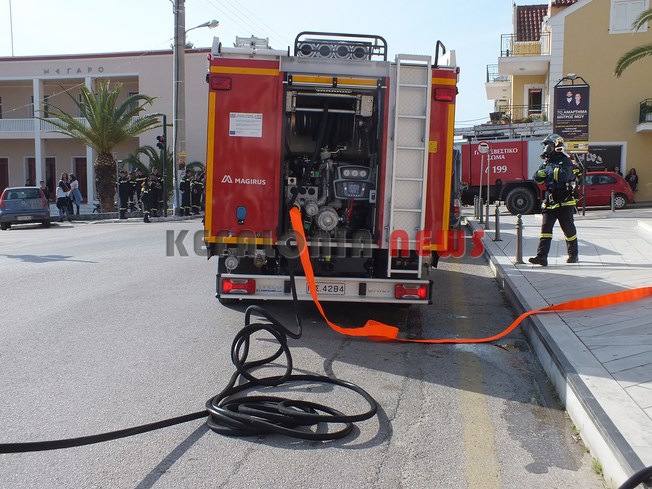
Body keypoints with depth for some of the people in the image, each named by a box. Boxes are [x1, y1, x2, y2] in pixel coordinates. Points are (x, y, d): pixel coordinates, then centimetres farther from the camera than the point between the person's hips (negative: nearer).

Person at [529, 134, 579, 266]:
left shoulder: (565, 161, -7)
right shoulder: (546, 162, 13)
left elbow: (564, 176, -25)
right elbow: (537, 178, 5)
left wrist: (550, 170, -13)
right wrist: (544, 167, -10)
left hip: (565, 202, -6)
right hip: (549, 202, 6)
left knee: (568, 229, 6)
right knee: (545, 228, -3)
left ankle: (573, 255, 22)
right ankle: (542, 257, -7)